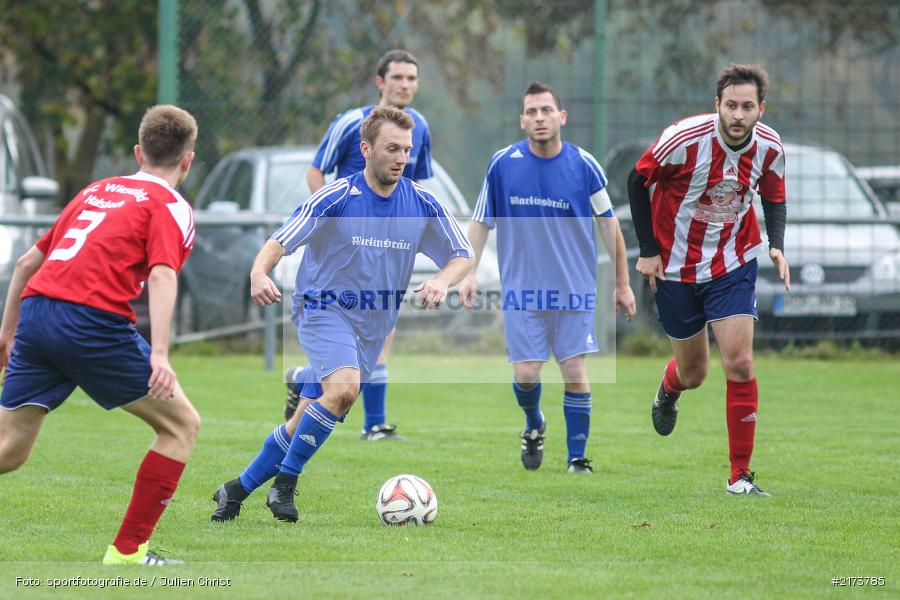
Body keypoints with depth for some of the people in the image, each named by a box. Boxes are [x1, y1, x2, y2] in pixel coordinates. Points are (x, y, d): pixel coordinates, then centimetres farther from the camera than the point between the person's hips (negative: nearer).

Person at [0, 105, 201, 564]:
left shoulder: (95, 191, 27)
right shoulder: (171, 207, 7)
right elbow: (162, 275, -11)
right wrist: (159, 354, -21)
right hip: (94, 320, -6)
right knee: (181, 424, 8)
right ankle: (127, 552, 5)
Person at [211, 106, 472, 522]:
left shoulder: (423, 204, -2)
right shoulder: (335, 198, -13)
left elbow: (462, 255, 6)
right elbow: (278, 244, -14)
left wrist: (441, 282, -17)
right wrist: (259, 274, -36)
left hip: (373, 327, 5)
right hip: (324, 310, -5)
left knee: (305, 424, 4)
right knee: (344, 387, -31)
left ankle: (237, 489, 21)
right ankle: (285, 483, -16)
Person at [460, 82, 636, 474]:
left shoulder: (583, 165, -5)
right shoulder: (502, 164, -3)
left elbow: (608, 224, 4)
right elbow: (481, 221, 6)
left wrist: (622, 284, 4)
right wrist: (470, 273, -3)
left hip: (575, 290, 0)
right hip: (521, 290, 0)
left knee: (575, 372, -4)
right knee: (525, 373, -3)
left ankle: (578, 458, 8)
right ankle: (534, 427, 29)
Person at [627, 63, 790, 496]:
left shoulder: (769, 147, -11)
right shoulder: (685, 138, -22)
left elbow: (774, 198, 8)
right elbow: (637, 180, -8)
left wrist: (776, 245, -10)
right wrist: (648, 250, -7)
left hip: (734, 267, 1)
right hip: (675, 267, -1)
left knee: (739, 363, -13)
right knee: (693, 372, 9)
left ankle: (740, 475, -4)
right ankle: (669, 389, 50)